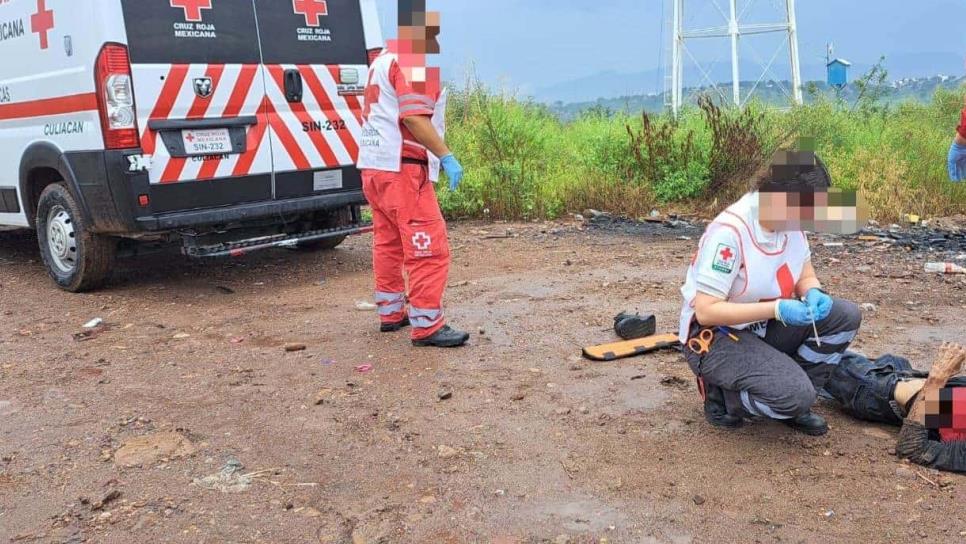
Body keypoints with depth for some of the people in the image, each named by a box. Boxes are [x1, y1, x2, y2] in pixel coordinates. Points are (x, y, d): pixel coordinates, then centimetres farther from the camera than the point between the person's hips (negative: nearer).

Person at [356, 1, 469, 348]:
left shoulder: (383, 60, 20)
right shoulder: (413, 62, -11)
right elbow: (414, 117, -22)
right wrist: (446, 156, -22)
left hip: (375, 166, 11)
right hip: (402, 169, -11)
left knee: (388, 242, 17)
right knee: (429, 248, -10)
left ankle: (391, 313, 25)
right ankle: (427, 326, -9)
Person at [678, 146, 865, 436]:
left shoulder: (791, 223, -4)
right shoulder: (729, 232, -27)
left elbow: (806, 277, 9)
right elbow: (706, 311, -28)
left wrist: (813, 293, -16)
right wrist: (776, 309, -32)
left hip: (764, 326, 8)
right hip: (715, 335, -8)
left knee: (845, 316, -8)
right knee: (795, 394, -27)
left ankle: (794, 402, 5)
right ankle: (723, 395, 2)